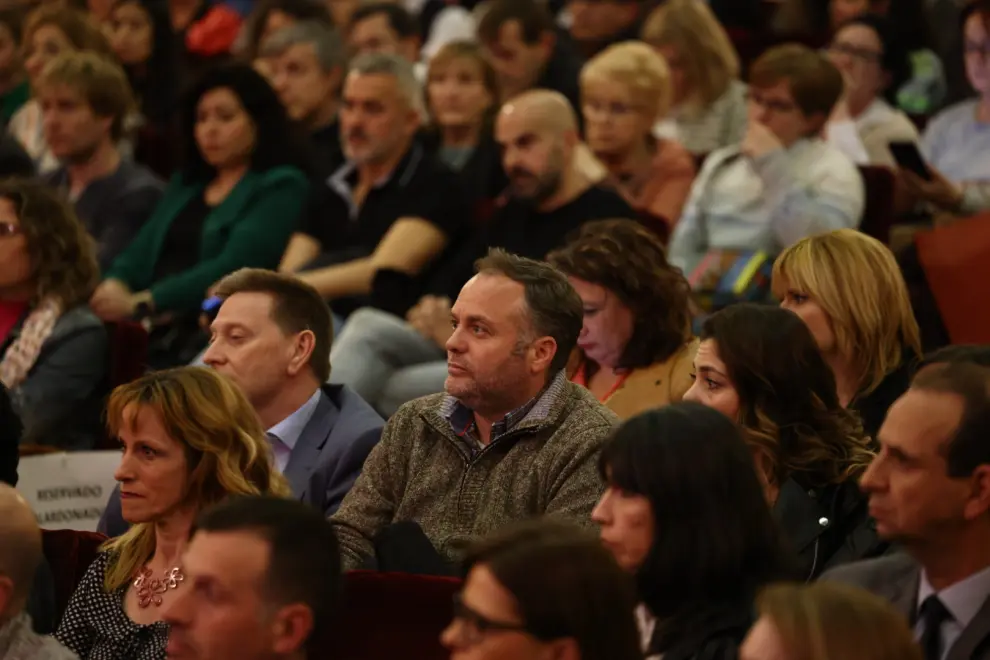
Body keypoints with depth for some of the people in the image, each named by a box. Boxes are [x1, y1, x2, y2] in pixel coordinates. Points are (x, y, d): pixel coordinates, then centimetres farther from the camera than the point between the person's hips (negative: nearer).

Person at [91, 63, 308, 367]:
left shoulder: (281, 187, 3)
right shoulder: (185, 185, 27)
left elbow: (232, 267, -10)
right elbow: (141, 251, 18)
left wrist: (141, 303, -17)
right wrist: (113, 284, -7)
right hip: (154, 335, 6)